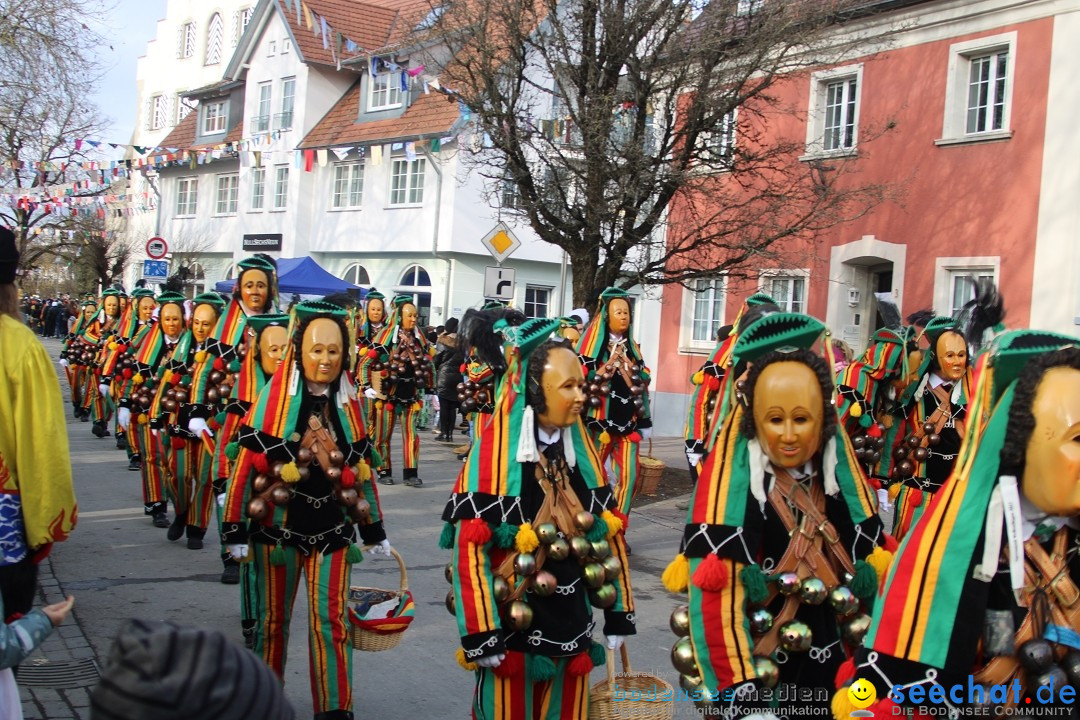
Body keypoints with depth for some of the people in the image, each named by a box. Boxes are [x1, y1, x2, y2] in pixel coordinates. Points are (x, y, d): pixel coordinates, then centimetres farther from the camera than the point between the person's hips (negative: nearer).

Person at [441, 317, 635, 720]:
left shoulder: (582, 450, 3)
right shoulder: (494, 451, -15)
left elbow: (609, 533, 8)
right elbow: (469, 543, -17)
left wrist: (619, 613, 8)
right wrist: (479, 634, -18)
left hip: (572, 625, 5)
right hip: (511, 627, -5)